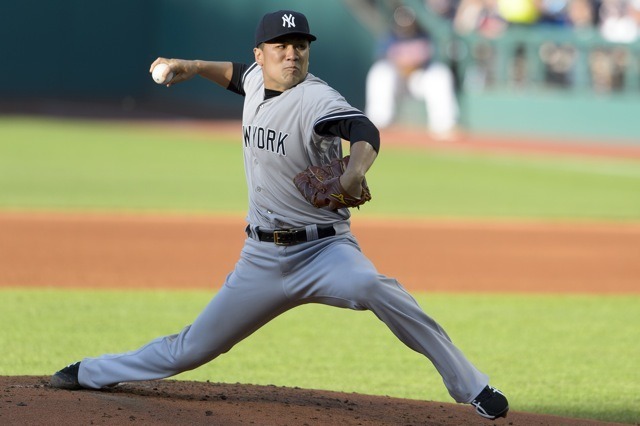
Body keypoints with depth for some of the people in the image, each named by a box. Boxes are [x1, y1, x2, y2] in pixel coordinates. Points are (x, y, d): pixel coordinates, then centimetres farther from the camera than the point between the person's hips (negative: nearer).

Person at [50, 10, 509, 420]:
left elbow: (363, 129, -38)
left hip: (323, 250, -6)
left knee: (371, 286, -37)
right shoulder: (258, 81, 4)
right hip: (261, 259, 6)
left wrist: (357, 169, -57)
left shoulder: (316, 99, -17)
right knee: (191, 349, 11)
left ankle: (474, 389, -31)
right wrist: (195, 67, 16)